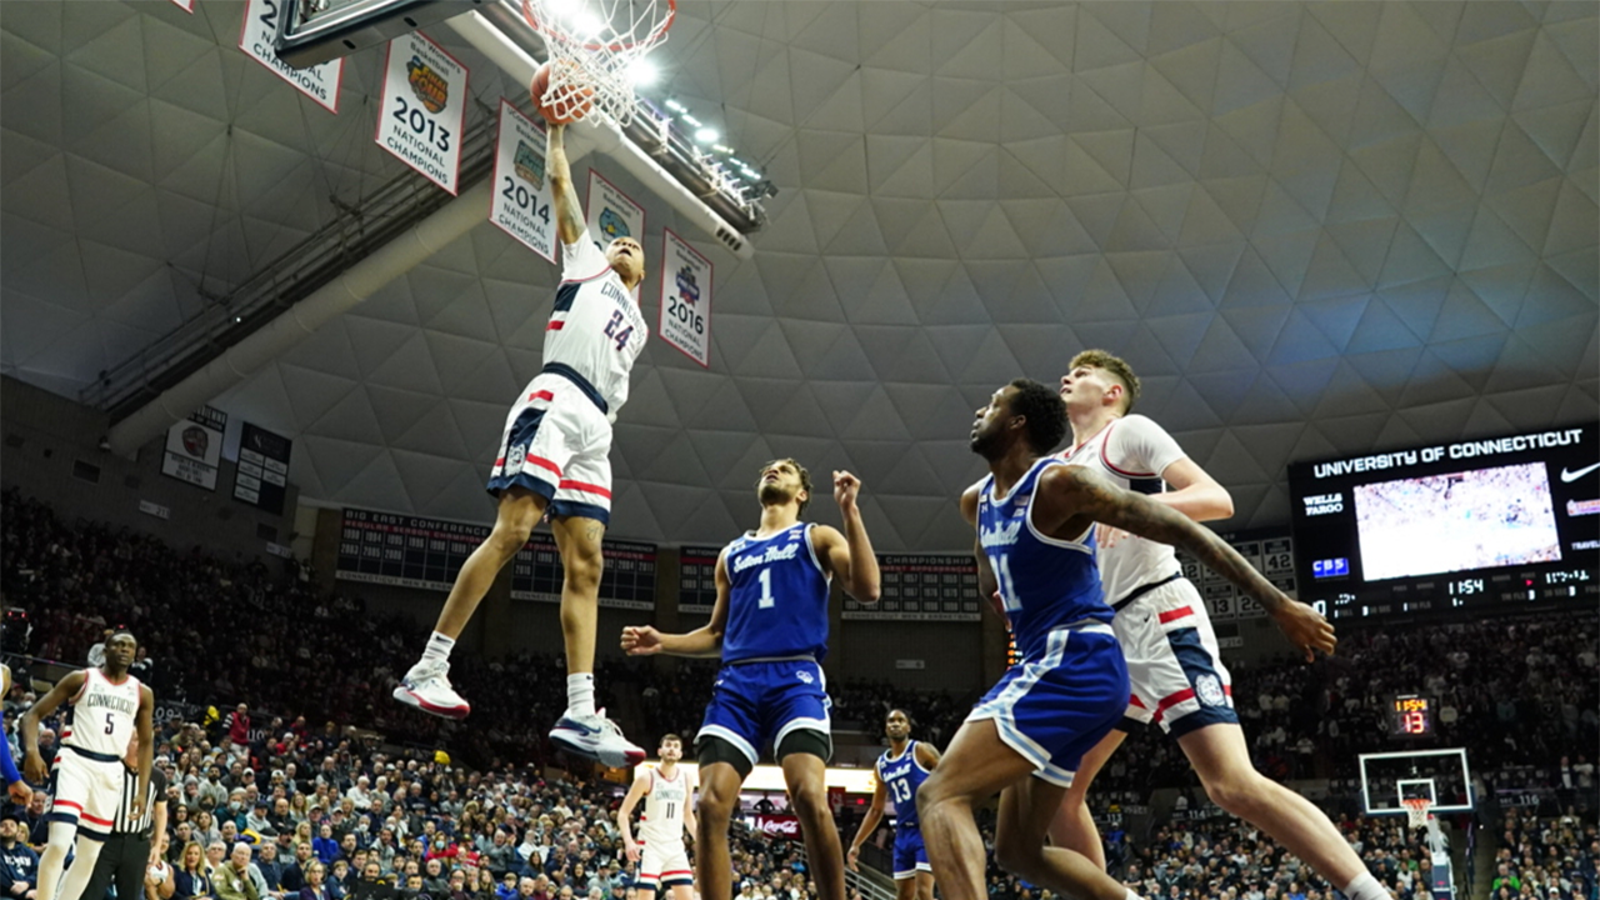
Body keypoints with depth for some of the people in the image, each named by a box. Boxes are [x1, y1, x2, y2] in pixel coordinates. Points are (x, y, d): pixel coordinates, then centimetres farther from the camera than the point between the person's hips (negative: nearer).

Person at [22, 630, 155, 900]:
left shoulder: (142, 693, 9)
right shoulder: (80, 679, 1)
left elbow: (146, 743, 14)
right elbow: (34, 713, 0)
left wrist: (143, 789, 6)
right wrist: (31, 751, -18)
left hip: (110, 771, 4)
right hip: (75, 762, -4)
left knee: (89, 856, 8)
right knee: (59, 844, -19)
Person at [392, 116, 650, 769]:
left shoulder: (636, 326, 35)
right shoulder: (584, 264, 23)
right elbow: (560, 184, 21)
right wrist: (556, 127, 25)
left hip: (594, 430, 6)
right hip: (554, 403, -6)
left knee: (585, 565, -5)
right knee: (512, 530, -21)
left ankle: (580, 715, -11)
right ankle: (427, 669, -20)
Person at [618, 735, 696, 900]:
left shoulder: (686, 778, 6)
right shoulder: (647, 777, -7)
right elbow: (623, 813, -6)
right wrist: (628, 841, -20)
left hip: (675, 846, 4)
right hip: (650, 845, -4)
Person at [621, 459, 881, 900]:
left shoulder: (818, 537, 14)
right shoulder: (732, 553, 26)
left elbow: (867, 590, -4)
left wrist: (849, 510, -9)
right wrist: (663, 641, 12)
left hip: (794, 678, -4)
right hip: (736, 682, 4)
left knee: (810, 797, -23)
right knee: (711, 805, -10)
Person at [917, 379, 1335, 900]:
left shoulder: (1059, 482, -13)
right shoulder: (977, 502, 13)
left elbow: (1182, 530, -14)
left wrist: (1281, 607, -16)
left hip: (1075, 664, -10)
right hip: (1050, 665, 10)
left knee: (940, 795, -20)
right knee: (1018, 851, 14)